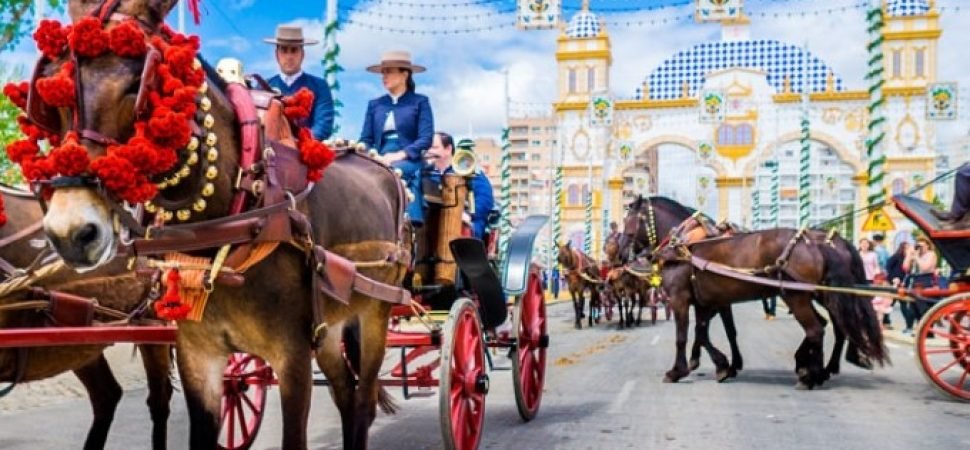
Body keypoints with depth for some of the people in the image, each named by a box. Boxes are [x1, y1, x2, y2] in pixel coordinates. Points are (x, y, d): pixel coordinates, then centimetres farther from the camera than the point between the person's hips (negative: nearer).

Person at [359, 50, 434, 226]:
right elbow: (366, 139, 12)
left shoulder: (419, 102, 7)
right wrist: (374, 157, -10)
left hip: (409, 162, -3)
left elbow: (426, 139, -4)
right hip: (380, 162, 3)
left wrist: (400, 155, -18)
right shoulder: (375, 104, 18)